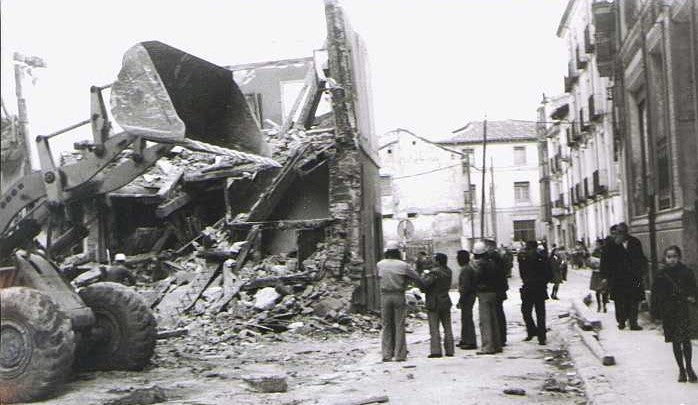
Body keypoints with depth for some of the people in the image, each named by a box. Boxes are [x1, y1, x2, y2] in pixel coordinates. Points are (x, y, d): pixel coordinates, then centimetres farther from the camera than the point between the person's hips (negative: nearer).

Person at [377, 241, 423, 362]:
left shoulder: (380, 265, 0)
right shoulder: (403, 265, -3)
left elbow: (378, 279, 2)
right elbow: (416, 277, 5)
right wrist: (423, 286, 21)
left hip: (385, 296, 1)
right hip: (399, 296, -1)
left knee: (386, 326, 8)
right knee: (399, 326, 3)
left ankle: (387, 354, 5)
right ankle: (399, 354, 2)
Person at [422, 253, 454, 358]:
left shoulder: (434, 272, -18)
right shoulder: (448, 271, 6)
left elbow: (424, 284, -24)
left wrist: (425, 275, -4)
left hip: (433, 303, -7)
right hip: (445, 302, 7)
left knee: (434, 328, -3)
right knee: (447, 327, 11)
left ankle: (436, 350, -7)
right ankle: (449, 350, 12)